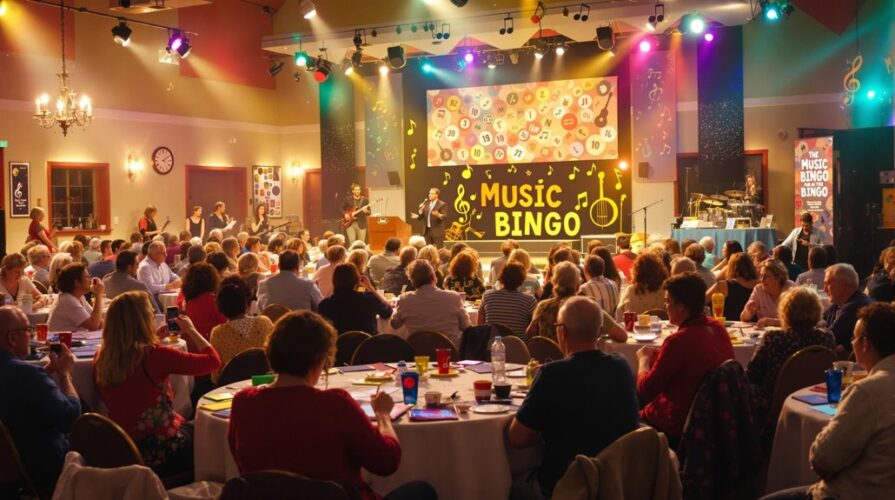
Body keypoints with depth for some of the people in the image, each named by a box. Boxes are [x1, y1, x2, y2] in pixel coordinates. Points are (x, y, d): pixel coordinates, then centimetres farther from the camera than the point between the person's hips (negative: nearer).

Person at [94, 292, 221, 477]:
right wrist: (190, 330, -2)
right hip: (162, 454, -6)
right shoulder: (155, 355, -23)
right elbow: (213, 360, -15)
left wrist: (155, 339, 11)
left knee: (192, 426, 29)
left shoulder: (101, 358, -6)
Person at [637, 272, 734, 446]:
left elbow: (646, 389, -16)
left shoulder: (679, 341, -26)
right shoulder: (718, 329, -1)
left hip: (678, 428, -8)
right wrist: (661, 355, 10)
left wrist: (644, 358, 1)